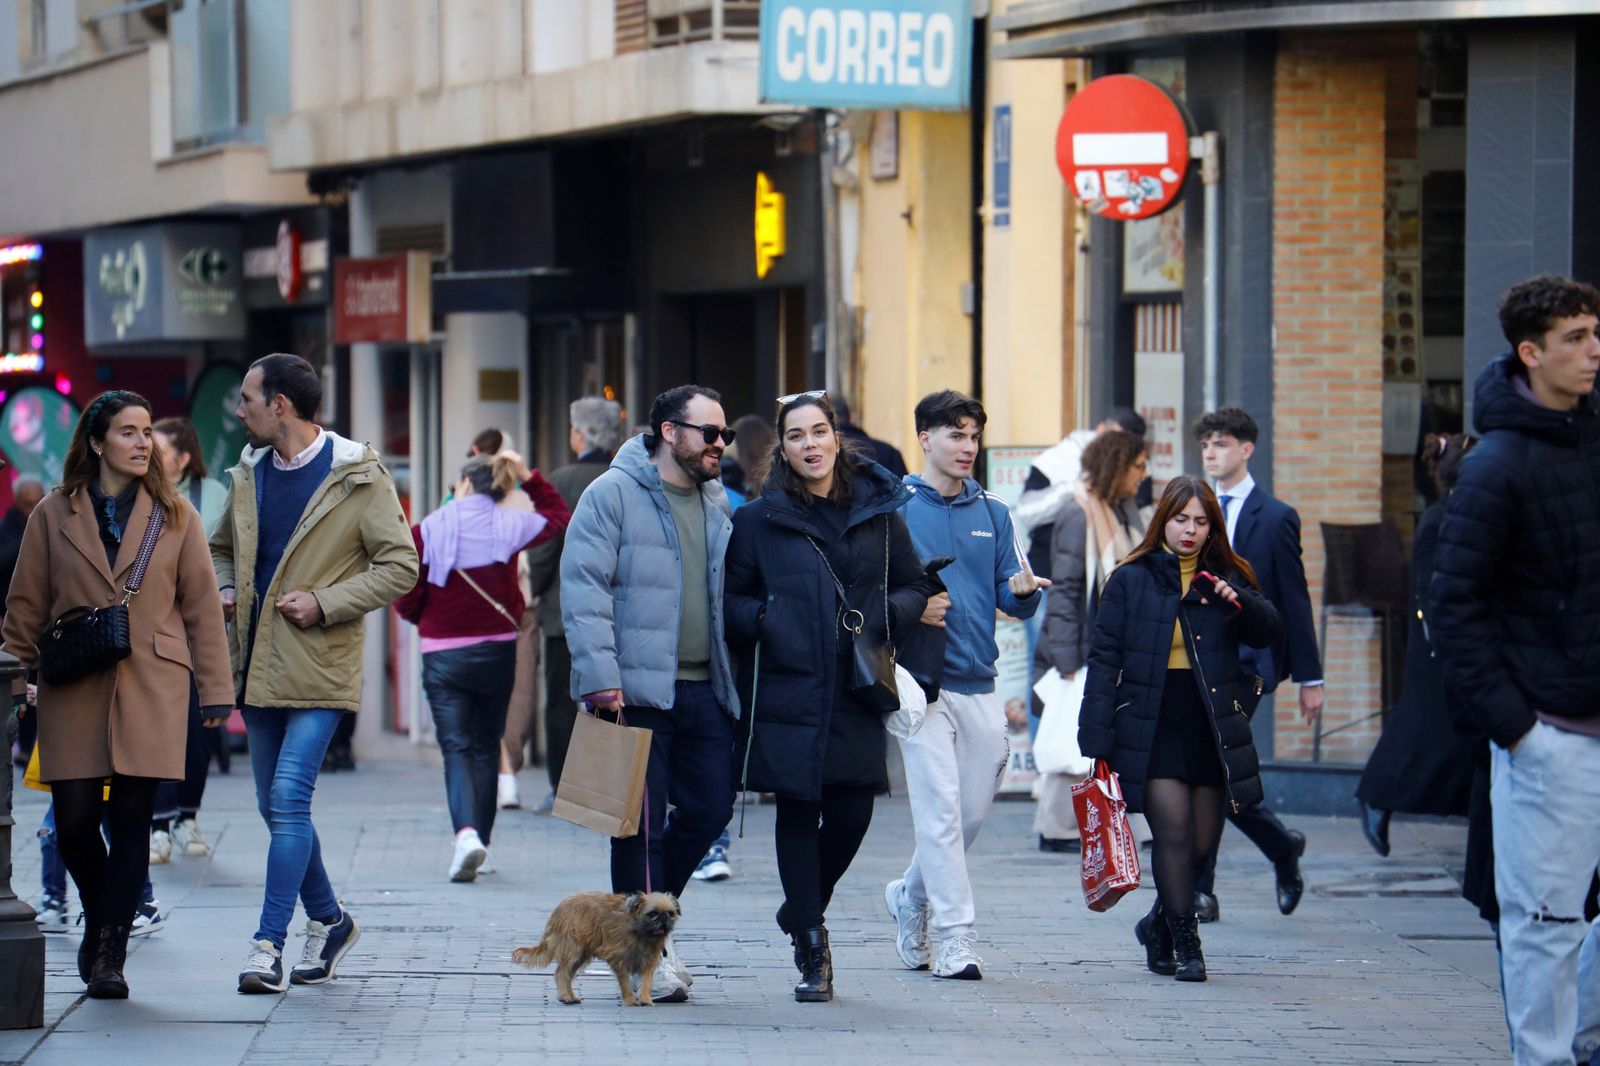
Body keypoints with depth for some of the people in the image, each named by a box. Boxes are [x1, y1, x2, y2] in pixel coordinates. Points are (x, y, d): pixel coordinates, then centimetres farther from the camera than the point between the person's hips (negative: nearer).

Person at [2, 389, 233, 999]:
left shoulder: (174, 516, 7)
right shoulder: (54, 516, 6)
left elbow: (202, 607, 8)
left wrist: (214, 689, 4)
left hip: (151, 689, 0)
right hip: (74, 691, 0)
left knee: (132, 818, -5)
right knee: (74, 821, -2)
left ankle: (109, 952, 1)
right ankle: (100, 920, 25)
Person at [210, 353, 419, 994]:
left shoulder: (358, 479, -8)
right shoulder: (248, 474, 11)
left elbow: (400, 566, -8)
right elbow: (222, 549, 26)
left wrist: (325, 603, -16)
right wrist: (225, 590, 4)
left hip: (319, 671, -7)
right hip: (259, 667, 7)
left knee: (288, 799, -15)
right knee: (276, 806, 12)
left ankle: (269, 944, -13)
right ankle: (328, 921, 29)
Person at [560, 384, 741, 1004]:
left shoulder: (718, 502, 16)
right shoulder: (613, 494, -5)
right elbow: (583, 586, -11)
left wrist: (737, 678, 16)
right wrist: (600, 674, -19)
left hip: (705, 691, 7)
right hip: (636, 692, -7)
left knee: (710, 808, 6)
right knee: (641, 822, -3)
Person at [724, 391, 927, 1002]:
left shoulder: (879, 510, 8)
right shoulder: (758, 520, 5)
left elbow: (913, 587, 13)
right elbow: (730, 601, 7)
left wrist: (881, 617, -7)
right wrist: (765, 620, -13)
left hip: (857, 693, 1)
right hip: (787, 693, -1)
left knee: (852, 813, -4)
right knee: (798, 813, -1)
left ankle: (805, 911, 25)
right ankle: (811, 951, 8)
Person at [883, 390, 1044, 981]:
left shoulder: (992, 513, 14)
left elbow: (1012, 599, 11)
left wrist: (1023, 590, -12)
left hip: (979, 686, 5)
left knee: (973, 810, 9)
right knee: (940, 808, -11)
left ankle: (912, 895, 33)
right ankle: (953, 936, -9)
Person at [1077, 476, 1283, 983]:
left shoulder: (1225, 578, 11)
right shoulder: (1131, 581, 3)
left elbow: (1269, 632, 2)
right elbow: (1104, 659, 1)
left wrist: (1240, 602, -20)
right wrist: (1097, 741, -5)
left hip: (1211, 731, 3)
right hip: (1151, 728, -3)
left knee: (1202, 843, 5)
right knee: (1174, 831, -13)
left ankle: (1159, 924, 29)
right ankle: (1184, 943, -4)